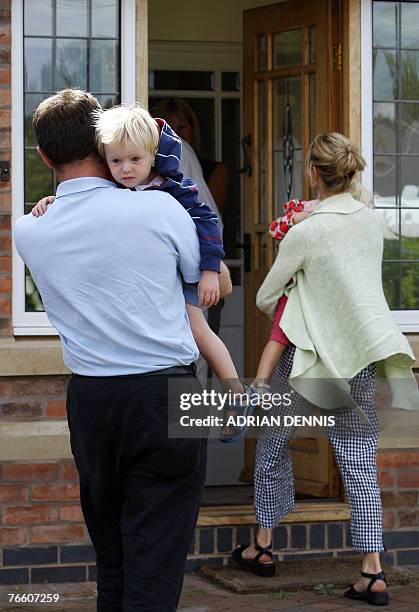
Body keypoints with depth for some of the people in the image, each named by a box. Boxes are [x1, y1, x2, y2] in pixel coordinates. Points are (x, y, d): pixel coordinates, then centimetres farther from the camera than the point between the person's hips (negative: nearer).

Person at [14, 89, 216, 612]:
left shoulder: (28, 231, 0)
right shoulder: (158, 208, -8)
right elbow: (198, 273, 9)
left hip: (89, 400, 4)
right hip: (165, 393, -3)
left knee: (110, 562, 16)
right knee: (154, 570, -3)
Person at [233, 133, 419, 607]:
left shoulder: (305, 233, -15)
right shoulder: (371, 221, 2)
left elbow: (265, 298, -5)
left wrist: (286, 315, 16)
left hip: (315, 352, -5)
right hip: (365, 354, 5)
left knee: (273, 441, 16)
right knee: (359, 459, 5)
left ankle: (263, 546, 26)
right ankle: (372, 572, -2)